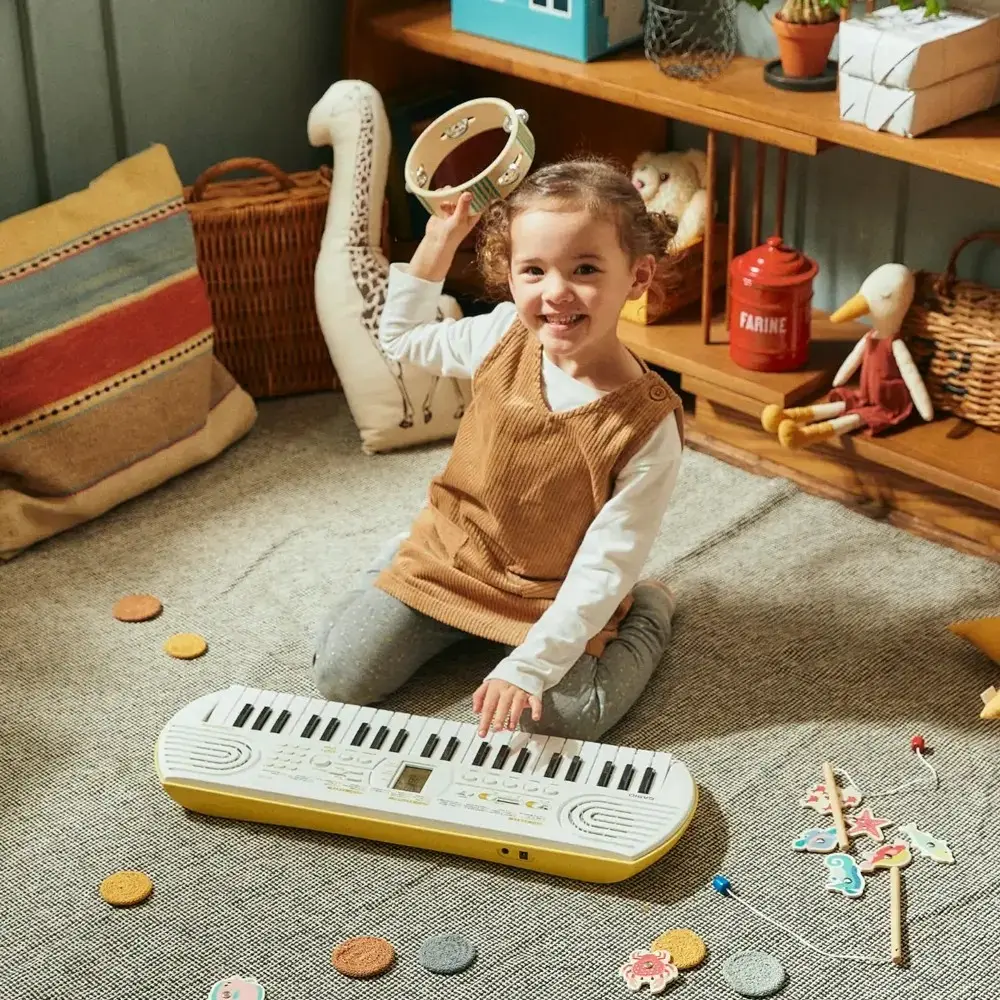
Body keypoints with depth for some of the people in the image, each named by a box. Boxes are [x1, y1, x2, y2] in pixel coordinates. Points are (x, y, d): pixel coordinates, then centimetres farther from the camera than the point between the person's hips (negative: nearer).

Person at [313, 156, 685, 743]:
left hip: (556, 598, -3)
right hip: (452, 557, 4)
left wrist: (528, 666, -29)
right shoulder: (505, 337, -12)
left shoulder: (648, 427, -25)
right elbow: (402, 338, 10)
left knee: (568, 717, -24)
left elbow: (603, 568, -22)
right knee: (340, 677, -6)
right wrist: (439, 240, -1)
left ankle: (649, 614, 6)